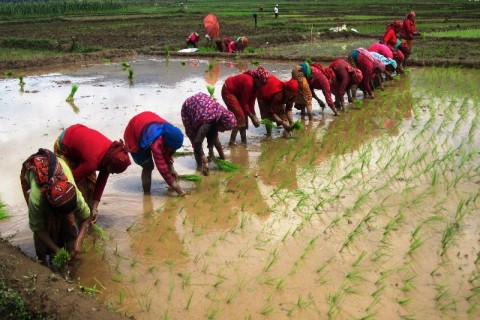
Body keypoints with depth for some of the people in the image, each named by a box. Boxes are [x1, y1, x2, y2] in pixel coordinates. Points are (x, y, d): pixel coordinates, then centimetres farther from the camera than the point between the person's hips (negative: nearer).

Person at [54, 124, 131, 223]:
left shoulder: (112, 152, -19)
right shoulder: (92, 162, -40)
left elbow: (102, 180, -11)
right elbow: (74, 179, -27)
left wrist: (95, 206, -11)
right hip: (64, 147, -7)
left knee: (91, 181, 4)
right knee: (80, 185, -9)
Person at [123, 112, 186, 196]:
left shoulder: (169, 135, -21)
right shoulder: (156, 143, -43)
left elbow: (168, 152, 1)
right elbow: (161, 166, -37)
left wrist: (171, 168, -1)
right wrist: (174, 184, -32)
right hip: (133, 134, -7)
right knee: (148, 166, -12)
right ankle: (146, 193, 1)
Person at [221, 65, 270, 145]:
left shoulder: (256, 84, -6)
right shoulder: (249, 83, -33)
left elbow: (251, 101, -1)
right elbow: (244, 103, -26)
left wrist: (254, 115, -7)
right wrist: (252, 117, -19)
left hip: (237, 93, 10)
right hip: (228, 91, -10)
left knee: (244, 115, 8)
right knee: (240, 116, -16)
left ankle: (244, 141, 15)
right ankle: (232, 142, -13)